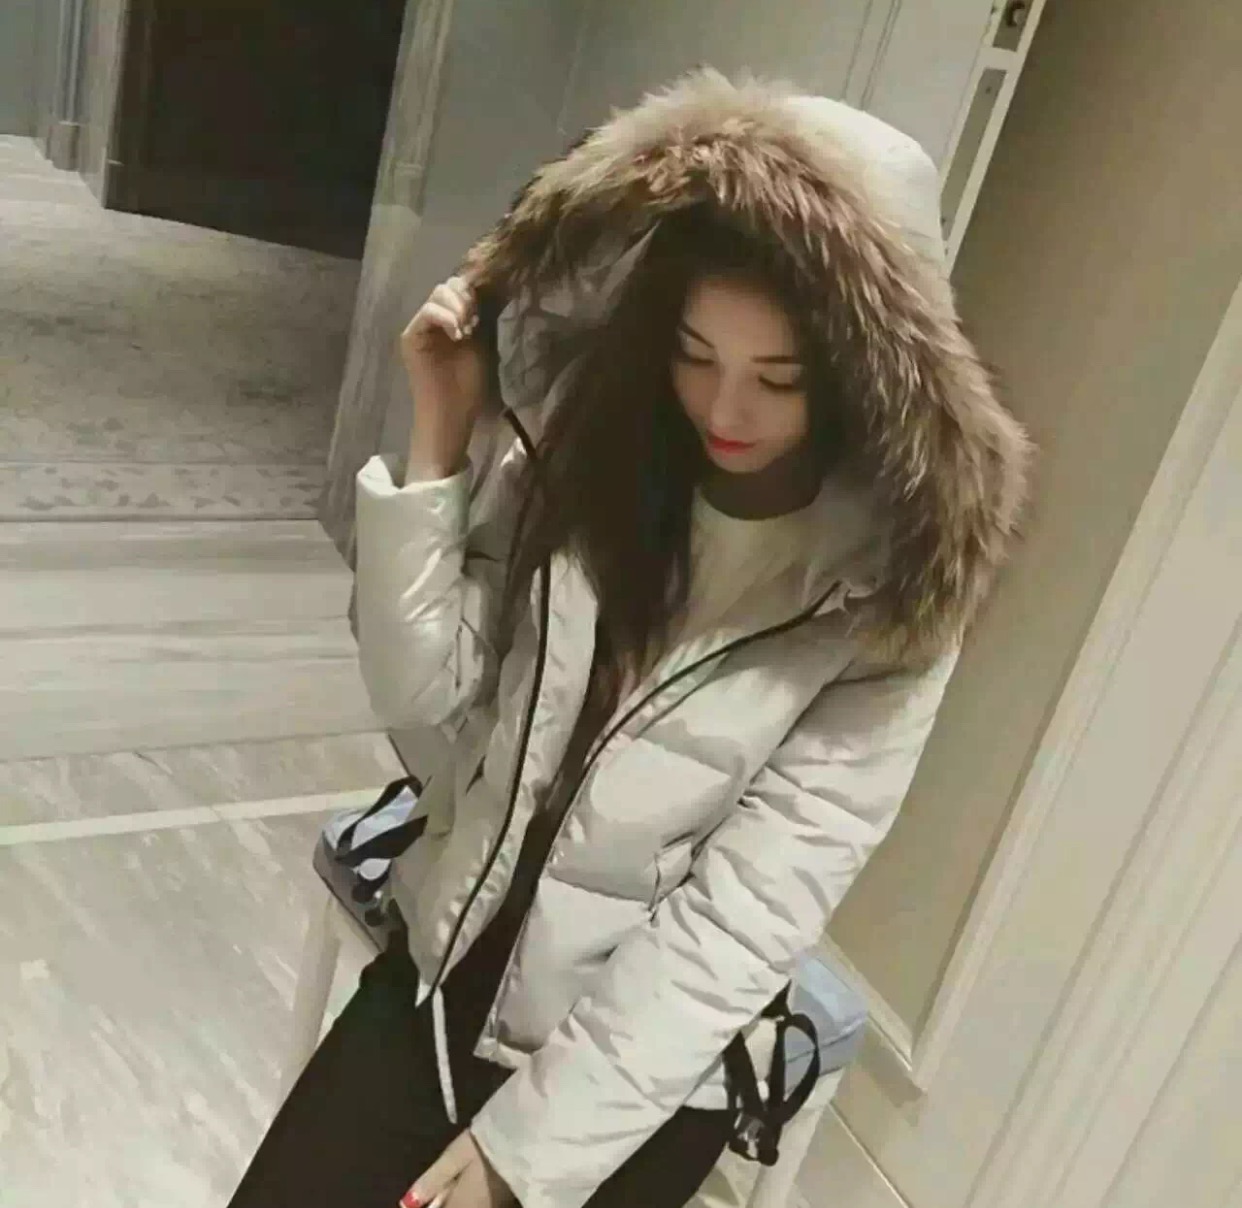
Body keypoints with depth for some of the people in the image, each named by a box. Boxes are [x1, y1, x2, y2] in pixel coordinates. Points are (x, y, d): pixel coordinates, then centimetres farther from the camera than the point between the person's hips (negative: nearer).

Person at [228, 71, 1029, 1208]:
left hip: (643, 1070, -3)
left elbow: (747, 913, -19)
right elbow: (421, 691, -8)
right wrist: (440, 440, -19)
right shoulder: (584, 446, -8)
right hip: (442, 976, 3)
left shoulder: (887, 597, -18)